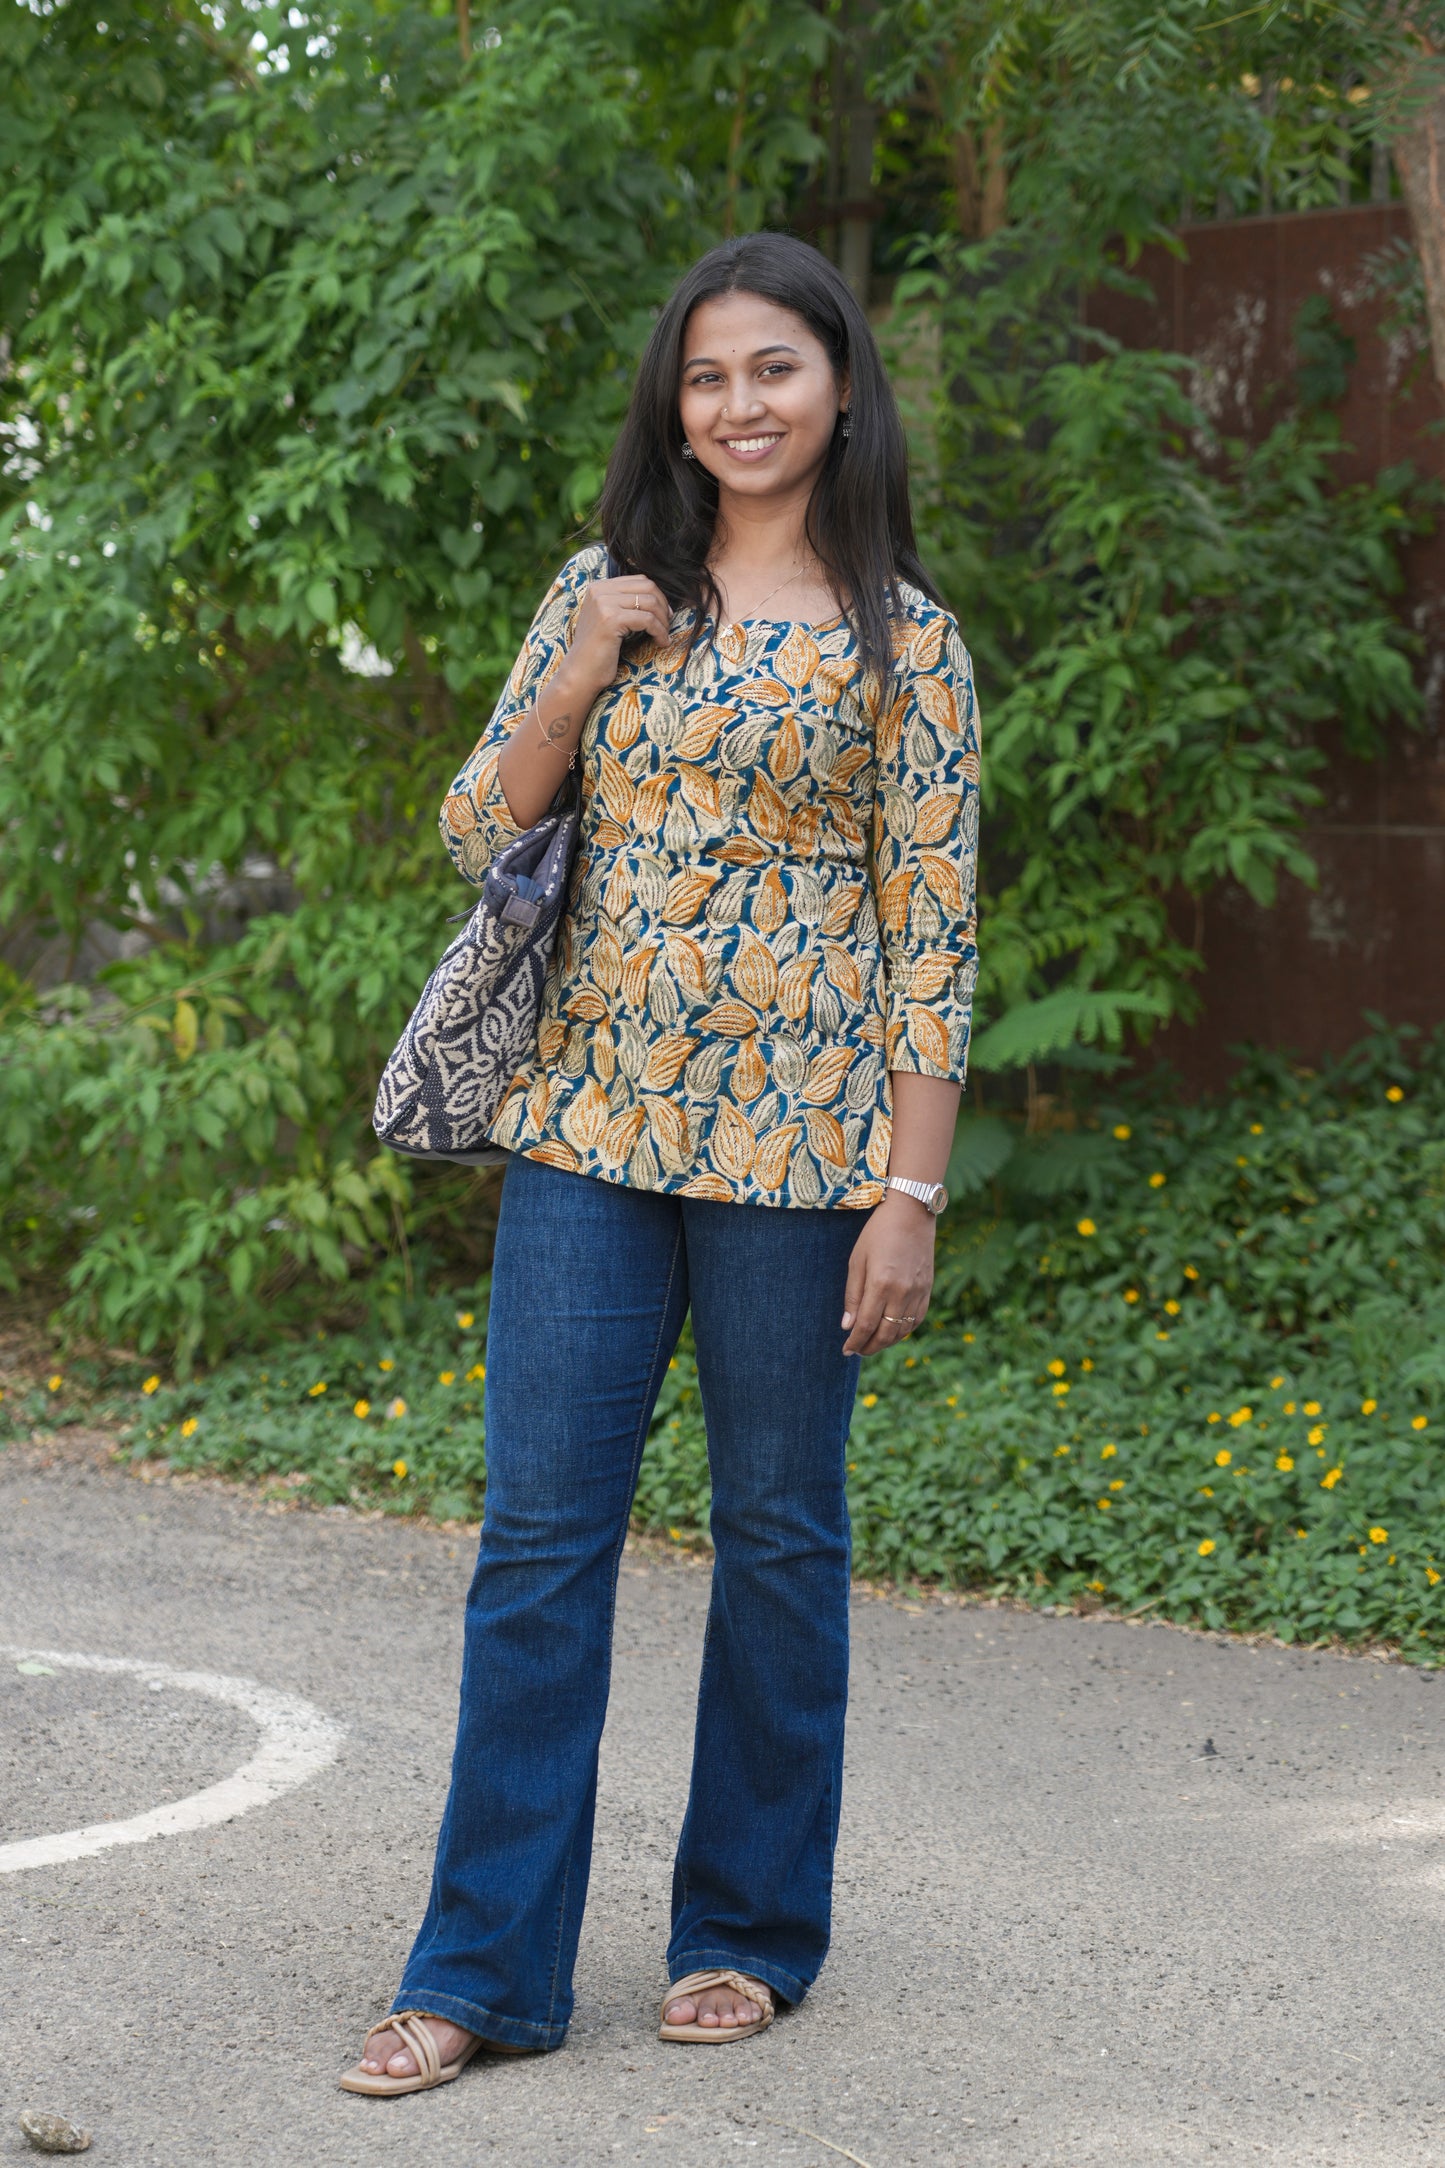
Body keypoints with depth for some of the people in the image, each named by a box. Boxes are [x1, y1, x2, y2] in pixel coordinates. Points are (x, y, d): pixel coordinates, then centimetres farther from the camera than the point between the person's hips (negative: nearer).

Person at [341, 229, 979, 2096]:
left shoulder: (898, 636, 0)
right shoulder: (602, 593, 10)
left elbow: (931, 929, -3)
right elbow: (478, 834, 9)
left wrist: (911, 1193, -9)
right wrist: (582, 674, -7)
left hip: (796, 1141, -3)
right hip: (590, 1124, 3)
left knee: (779, 1530, 7)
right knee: (539, 1532, 1)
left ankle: (751, 1928, 22)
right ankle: (490, 1966, 9)